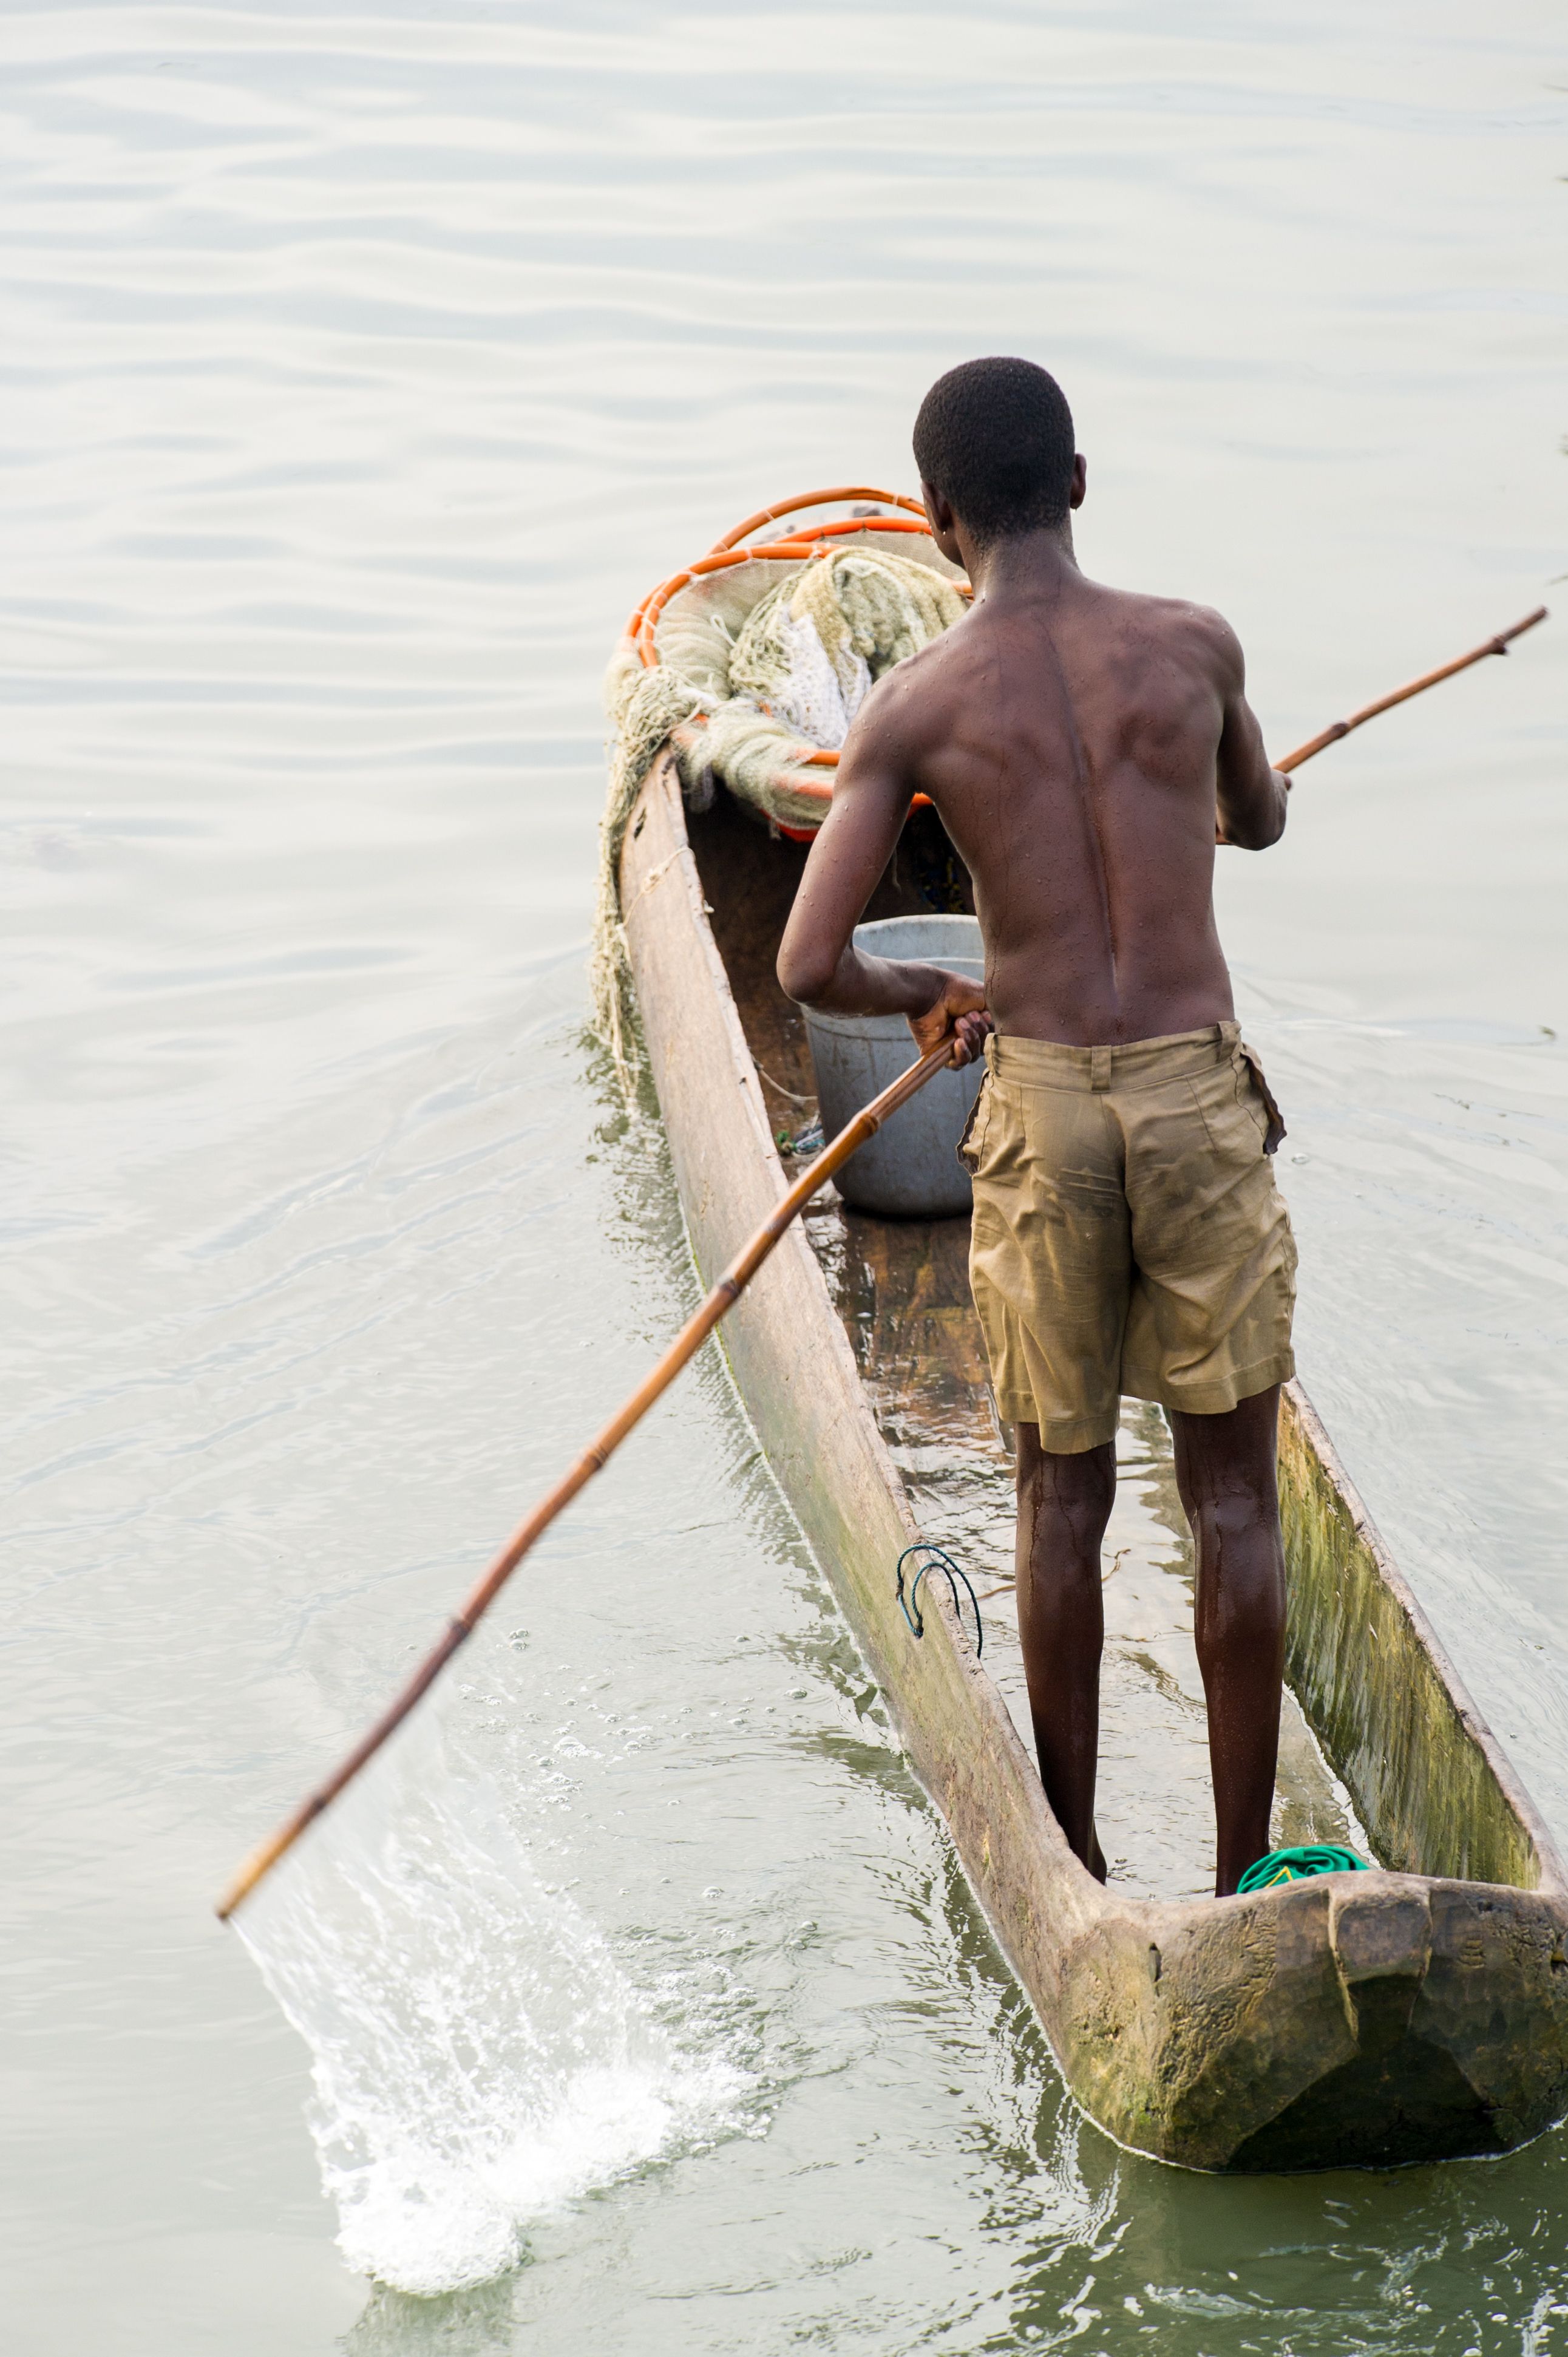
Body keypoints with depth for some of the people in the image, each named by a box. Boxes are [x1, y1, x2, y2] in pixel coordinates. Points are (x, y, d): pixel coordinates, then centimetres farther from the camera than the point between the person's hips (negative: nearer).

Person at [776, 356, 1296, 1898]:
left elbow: (808, 968, -9)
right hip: (1201, 1095, 0)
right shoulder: (1195, 648, -1)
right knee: (1233, 1495, 8)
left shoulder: (913, 708, -5)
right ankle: (1243, 1874, 10)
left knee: (1062, 1497, 13)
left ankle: (1077, 1871, 22)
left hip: (1042, 1111, 0)